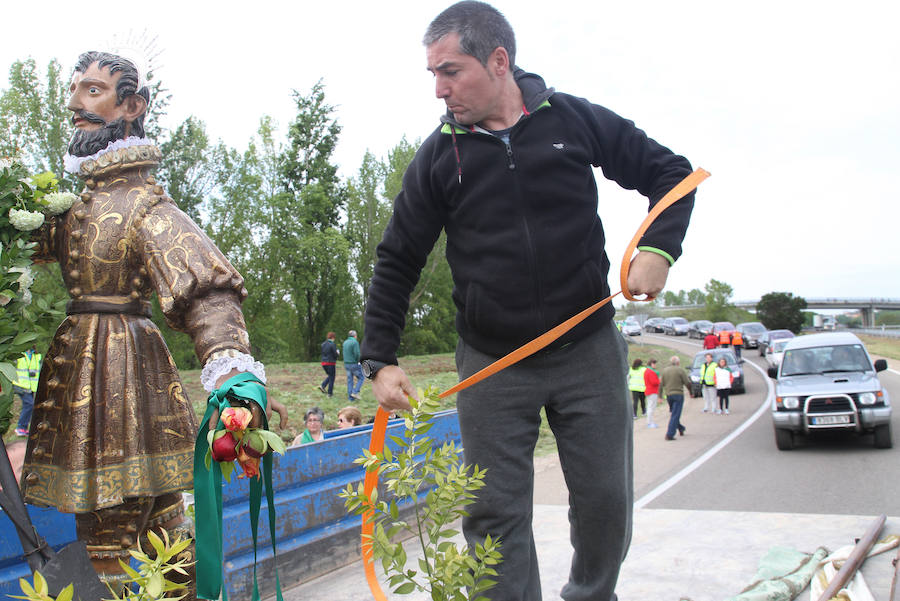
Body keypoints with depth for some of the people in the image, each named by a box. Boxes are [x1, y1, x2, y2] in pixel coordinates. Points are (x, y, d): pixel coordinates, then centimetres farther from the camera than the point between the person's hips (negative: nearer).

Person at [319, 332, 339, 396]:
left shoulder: (323, 344, 7)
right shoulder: (332, 344, -14)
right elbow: (335, 354, -14)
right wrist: (337, 352, 9)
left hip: (323, 363, 6)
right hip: (330, 363, -6)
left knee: (329, 376, 24)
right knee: (331, 378, 7)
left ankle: (322, 386, 5)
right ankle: (330, 393, 11)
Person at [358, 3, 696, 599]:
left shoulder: (575, 119, -2)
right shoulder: (439, 155, 0)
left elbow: (670, 174, 8)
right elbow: (397, 262, 4)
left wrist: (659, 248, -9)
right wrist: (380, 360, -3)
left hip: (588, 348, 0)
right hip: (491, 364, 0)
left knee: (606, 501, 9)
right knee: (494, 513, 1)